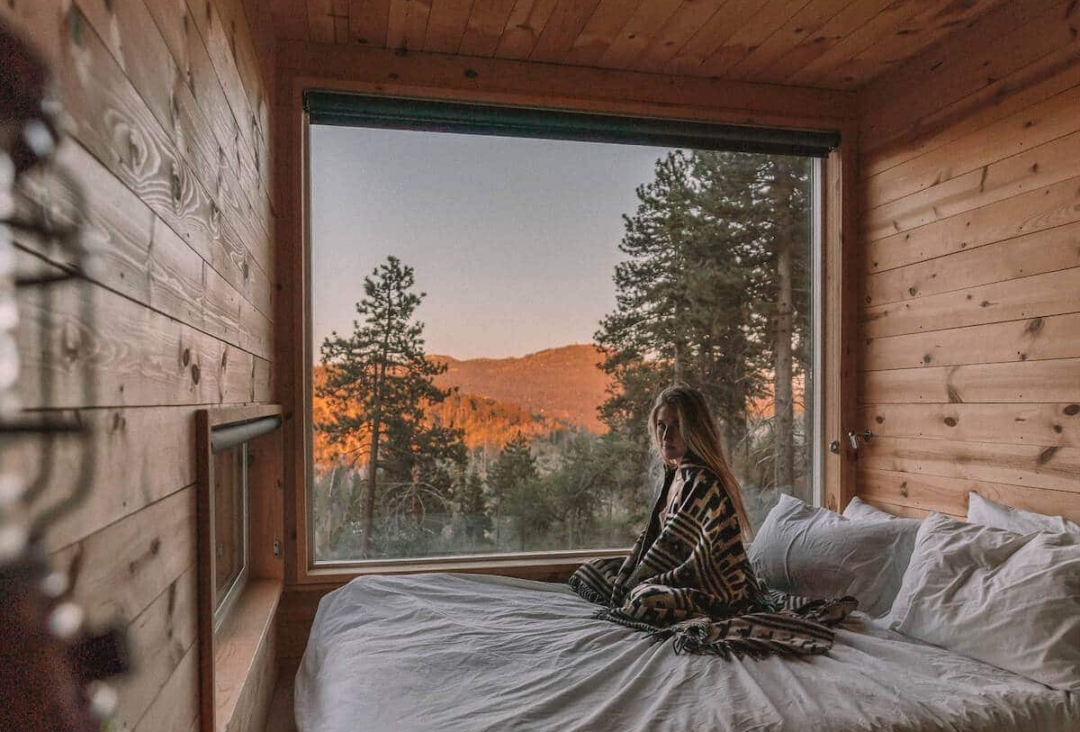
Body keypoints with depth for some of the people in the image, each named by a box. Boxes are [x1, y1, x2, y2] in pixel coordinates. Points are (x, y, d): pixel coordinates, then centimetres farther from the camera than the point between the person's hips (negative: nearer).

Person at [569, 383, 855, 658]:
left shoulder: (701, 480, -21)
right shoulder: (675, 473, 8)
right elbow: (652, 536, 13)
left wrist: (630, 585, -16)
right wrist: (625, 577, 5)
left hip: (719, 587, -10)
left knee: (643, 600, -38)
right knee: (588, 570, 14)